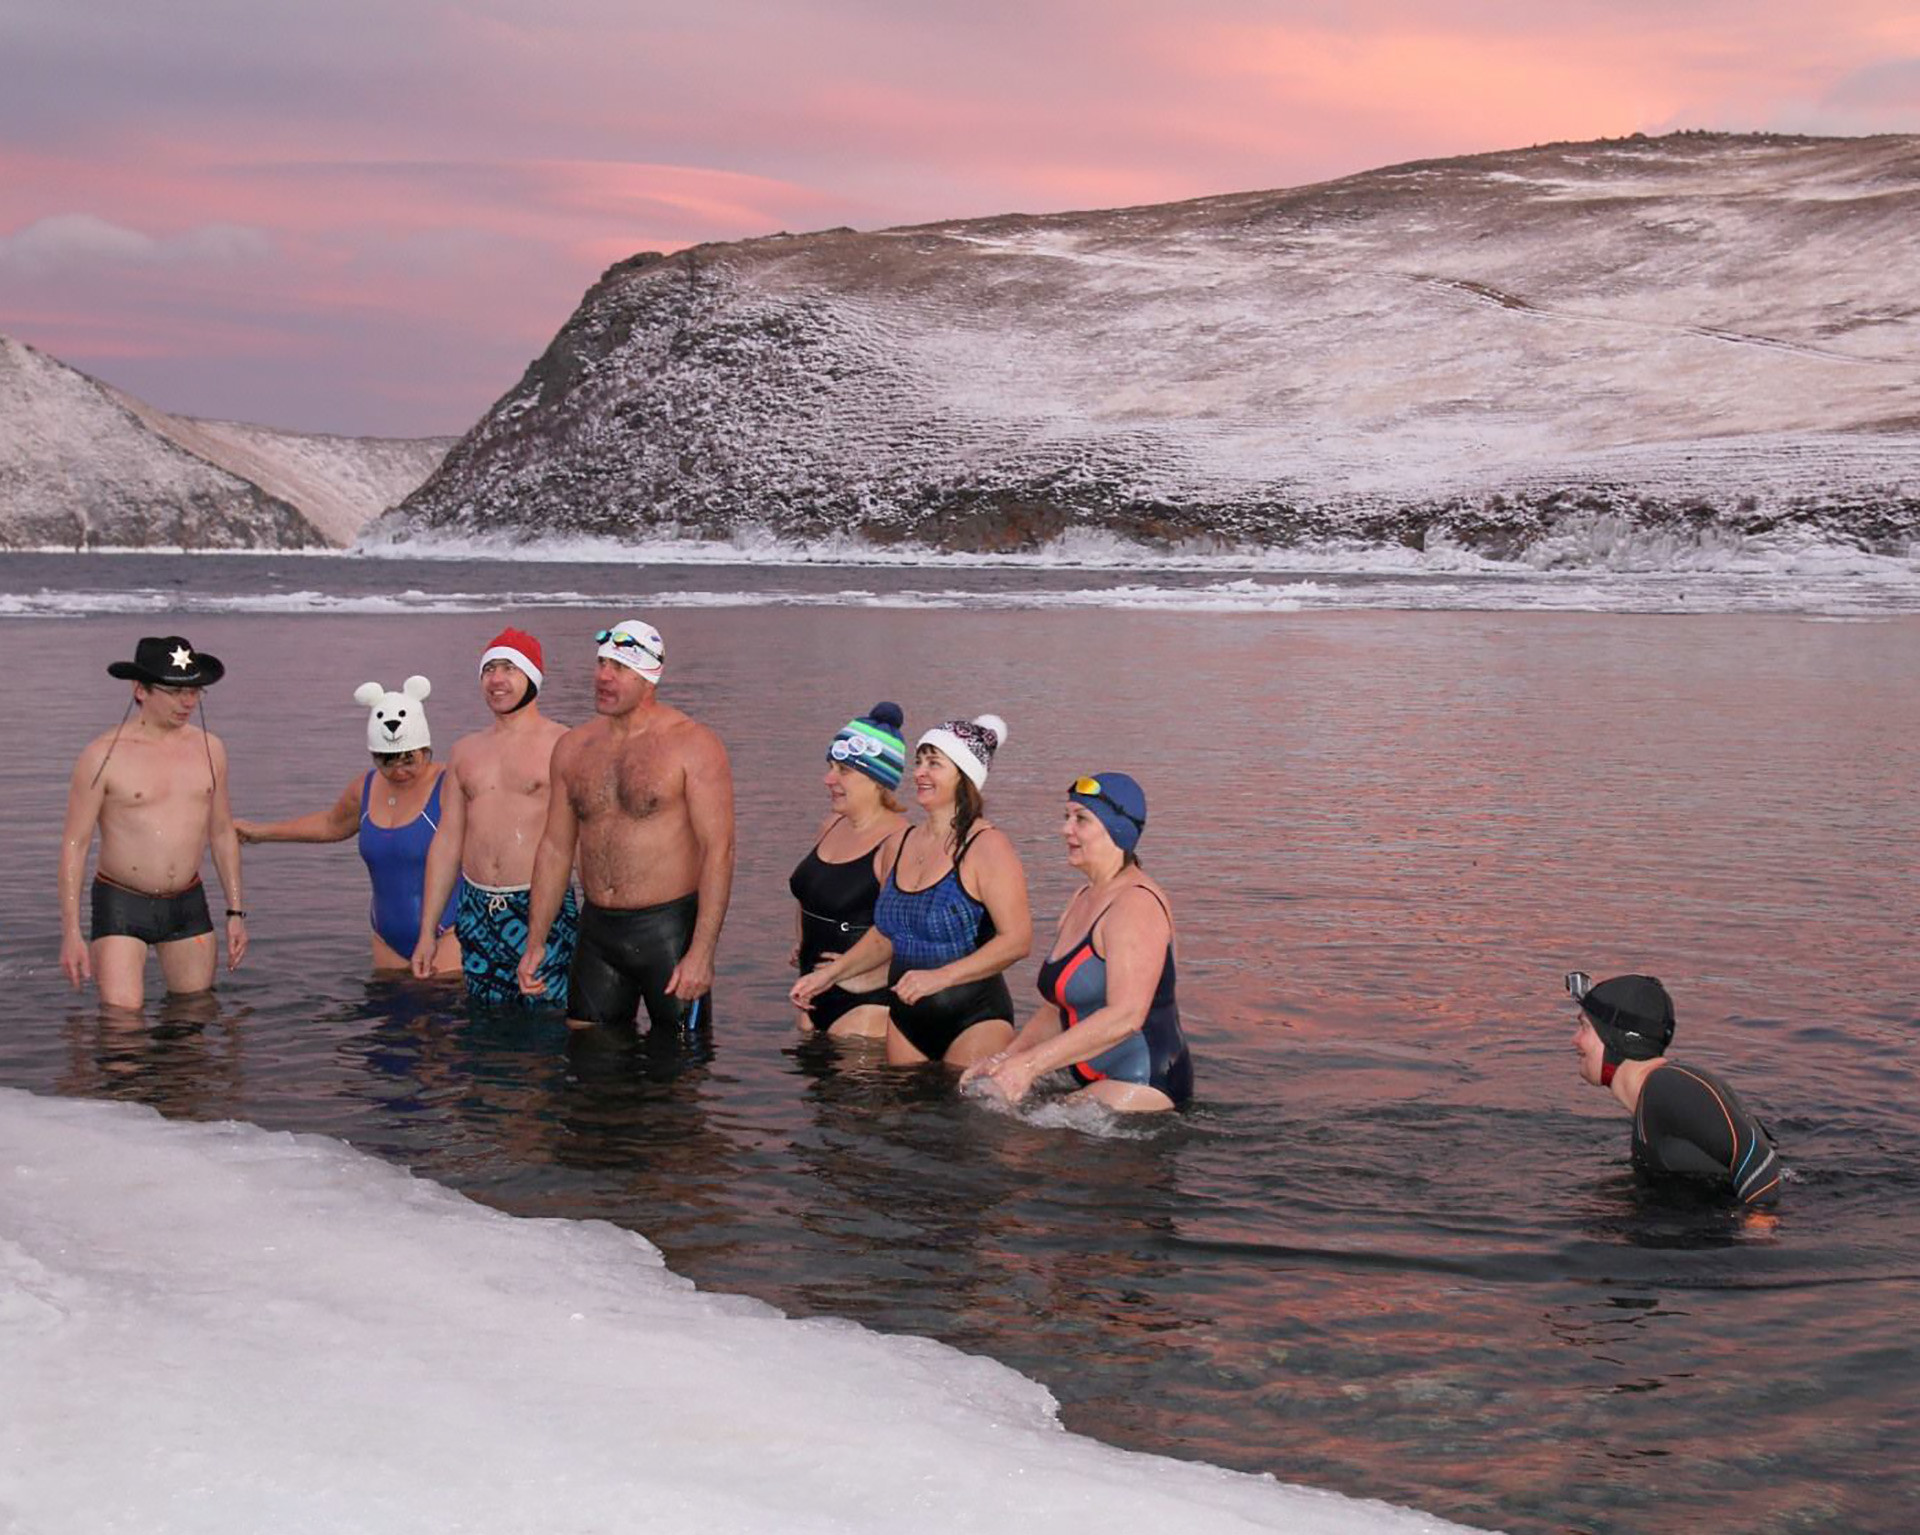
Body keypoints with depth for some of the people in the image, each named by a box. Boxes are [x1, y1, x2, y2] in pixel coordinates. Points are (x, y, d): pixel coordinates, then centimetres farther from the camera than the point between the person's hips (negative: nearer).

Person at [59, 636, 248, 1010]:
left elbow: (222, 834, 15)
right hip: (121, 906, -4)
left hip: (189, 907, 4)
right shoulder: (104, 754, -9)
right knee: (122, 1019, -12)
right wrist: (71, 932, -12)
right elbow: (74, 844, -7)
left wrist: (236, 912, 11)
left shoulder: (209, 749, 6)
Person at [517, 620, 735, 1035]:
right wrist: (535, 941, 9)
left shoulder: (693, 745, -8)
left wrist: (701, 953, -20)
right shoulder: (573, 747, 9)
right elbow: (555, 847, 14)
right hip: (596, 932, 5)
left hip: (669, 928, -5)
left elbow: (718, 850, -13)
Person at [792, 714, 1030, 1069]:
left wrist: (939, 977, -24)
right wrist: (830, 974, 15)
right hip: (906, 1020, 7)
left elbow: (1017, 940, -18)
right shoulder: (903, 843, 12)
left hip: (973, 1018, -7)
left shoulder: (986, 846, -10)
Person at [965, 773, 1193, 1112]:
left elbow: (1125, 1017, -24)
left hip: (1143, 1086, -10)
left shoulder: (1136, 903, -14)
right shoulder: (1083, 899, 18)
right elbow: (1059, 1008, 20)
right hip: (1100, 1084, 10)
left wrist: (1030, 1064, -23)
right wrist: (1006, 1058, 4)